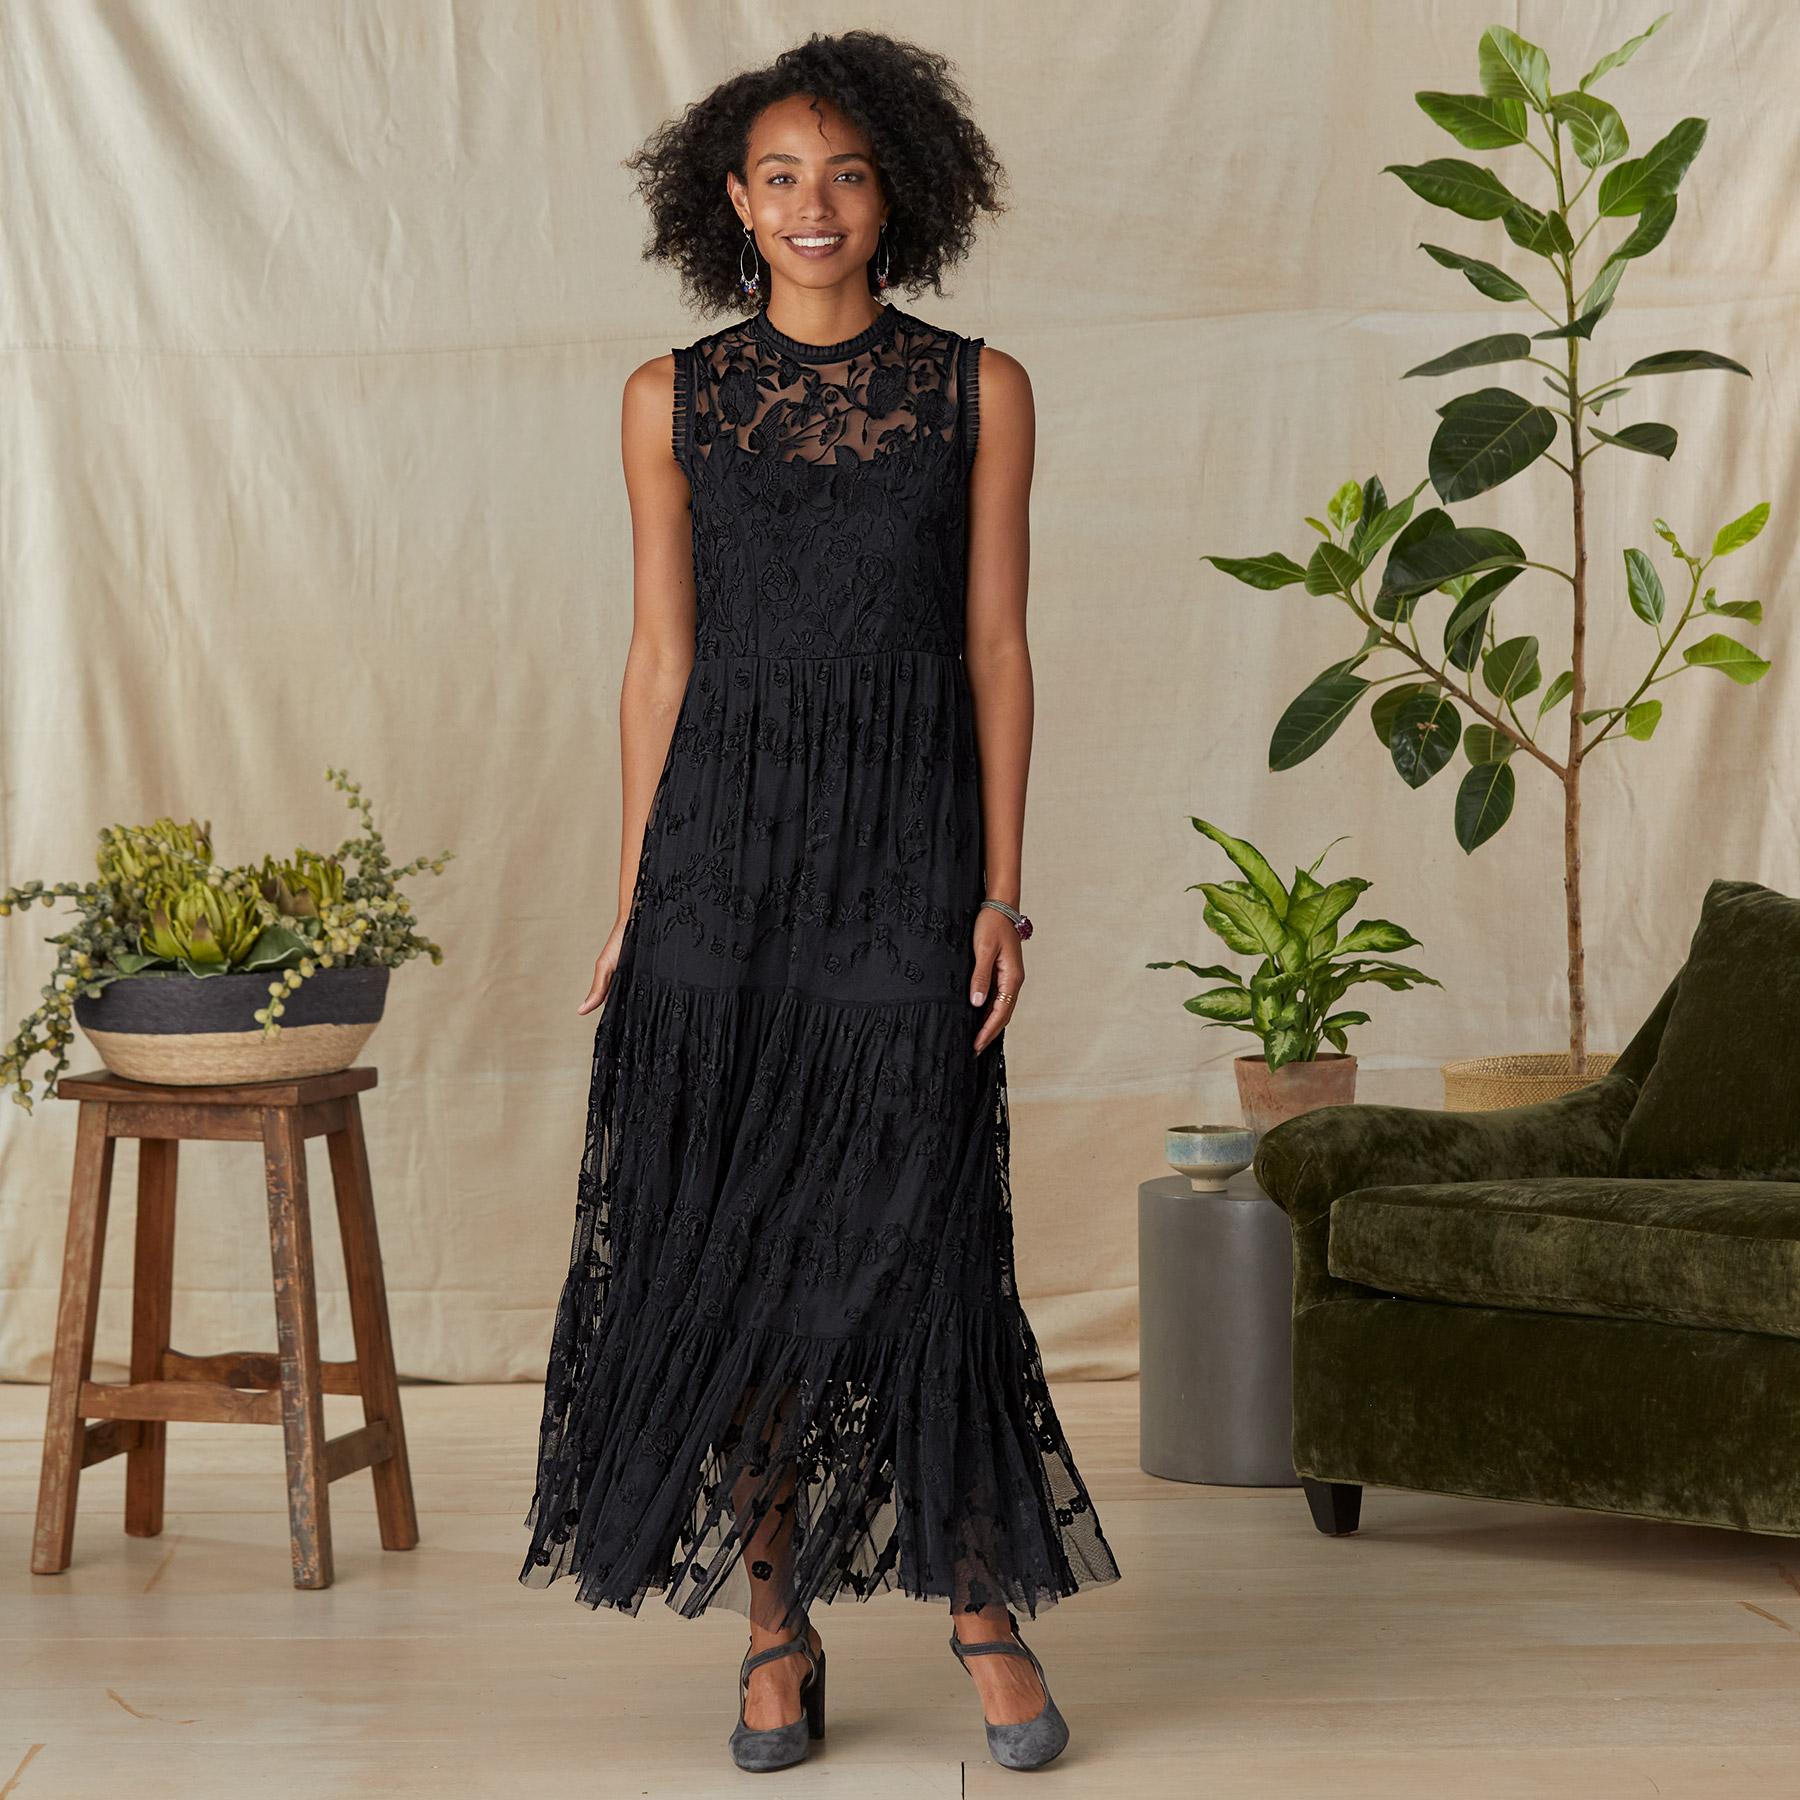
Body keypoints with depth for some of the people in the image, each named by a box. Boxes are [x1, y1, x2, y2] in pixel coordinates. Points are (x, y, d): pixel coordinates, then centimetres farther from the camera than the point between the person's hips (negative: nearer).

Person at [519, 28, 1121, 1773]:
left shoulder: (977, 389, 4)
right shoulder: (674, 398, 6)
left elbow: (995, 647, 3)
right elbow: (659, 659, 7)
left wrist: (1001, 889, -4)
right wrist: (631, 897, 2)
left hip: (906, 842, -1)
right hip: (724, 839, 1)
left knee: (913, 1225, -2)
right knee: (729, 1226, 2)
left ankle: (984, 1600, 15)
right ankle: (775, 1625, 15)